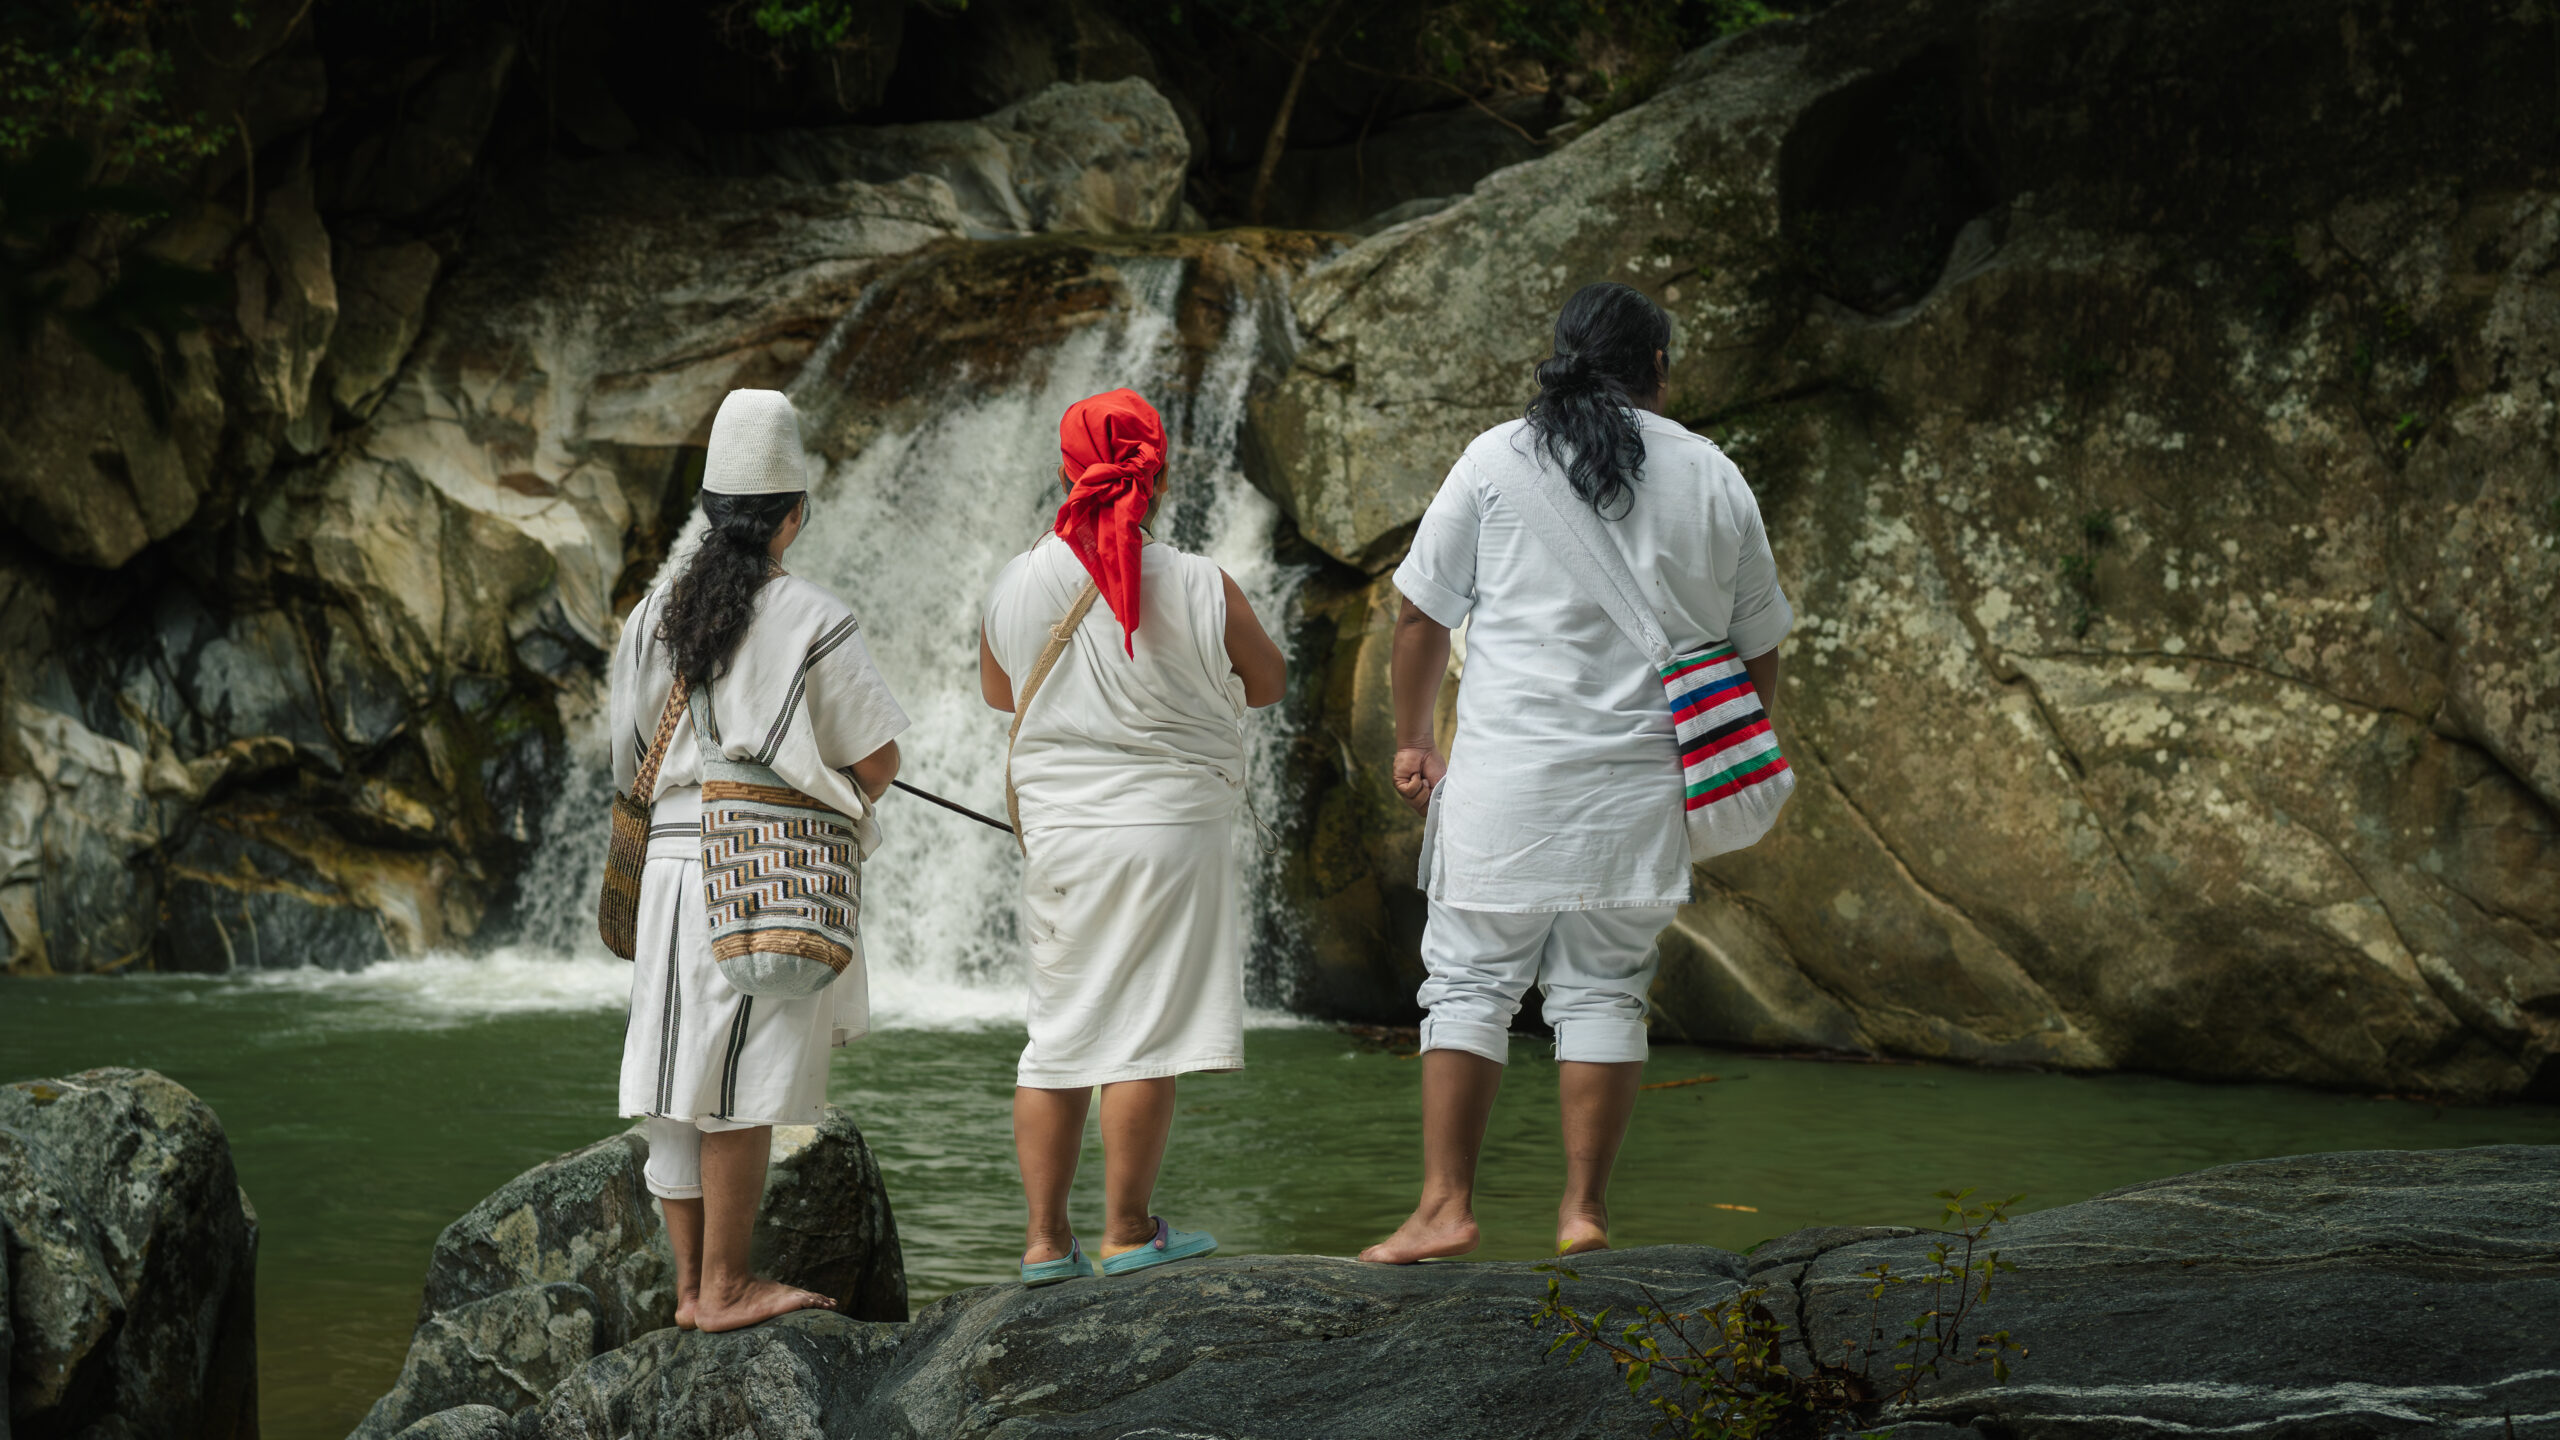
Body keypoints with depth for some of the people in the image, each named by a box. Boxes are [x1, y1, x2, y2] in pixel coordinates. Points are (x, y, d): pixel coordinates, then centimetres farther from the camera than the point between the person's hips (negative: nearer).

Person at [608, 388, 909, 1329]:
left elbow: (632, 760, 15)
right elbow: (877, 763, -4)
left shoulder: (654, 614, 9)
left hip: (673, 860, 6)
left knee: (681, 1079, 8)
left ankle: (692, 1284, 13)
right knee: (744, 1086, -3)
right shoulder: (811, 622, -7)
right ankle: (724, 1286, -1)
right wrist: (833, 795, 16)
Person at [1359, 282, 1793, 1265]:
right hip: (1642, 779, 2)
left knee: (1470, 982, 3)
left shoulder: (1499, 458, 2)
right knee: (1604, 992, 7)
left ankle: (1445, 1206, -1)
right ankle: (1583, 1212, 5)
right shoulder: (1715, 481, 8)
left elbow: (1422, 615, 3)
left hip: (1506, 772, -2)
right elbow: (1757, 649, 14)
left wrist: (1412, 741, 15)